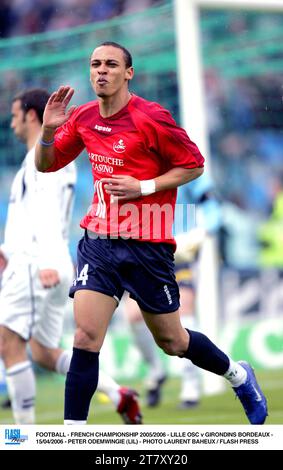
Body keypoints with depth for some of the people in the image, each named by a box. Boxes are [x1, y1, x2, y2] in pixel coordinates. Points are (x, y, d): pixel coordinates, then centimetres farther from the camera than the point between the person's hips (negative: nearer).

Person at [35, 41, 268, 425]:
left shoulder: (151, 118, -13)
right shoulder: (82, 118, 4)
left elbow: (194, 165, -6)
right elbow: (46, 165, 13)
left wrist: (143, 187, -16)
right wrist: (48, 130, -7)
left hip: (147, 245, -4)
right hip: (99, 241, 4)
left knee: (171, 342, 10)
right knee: (86, 338, -11)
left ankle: (238, 376, 37)